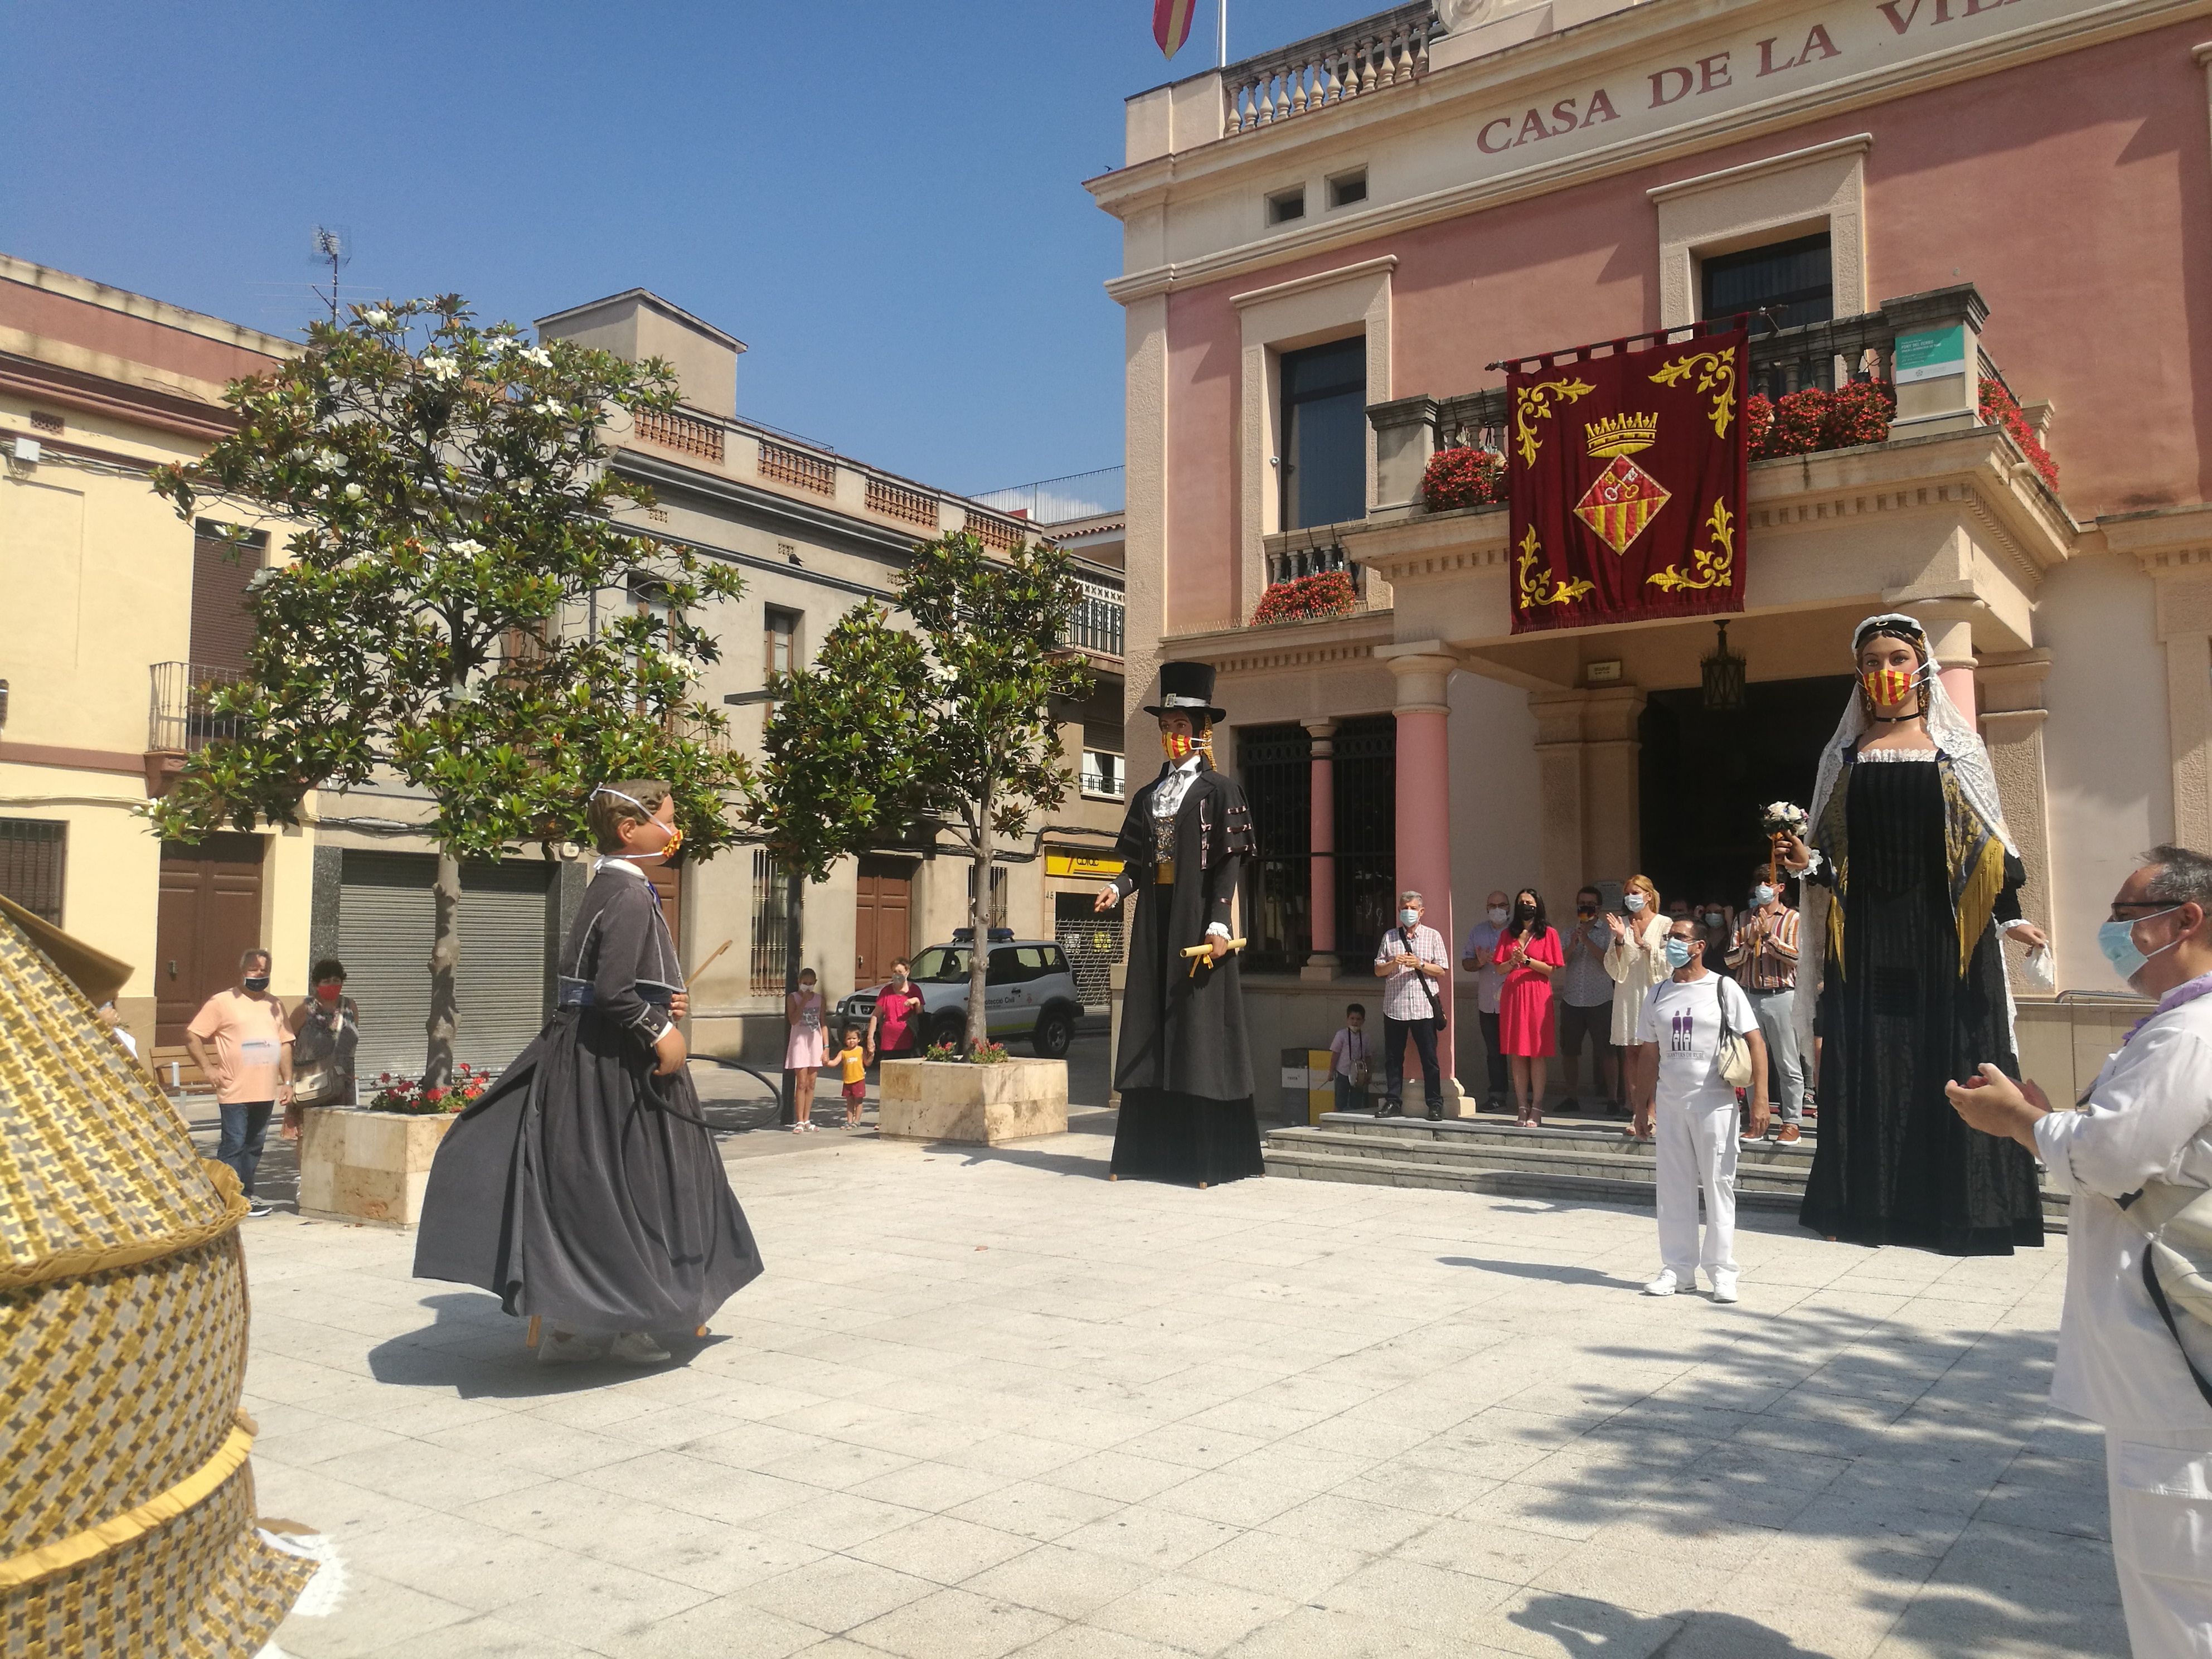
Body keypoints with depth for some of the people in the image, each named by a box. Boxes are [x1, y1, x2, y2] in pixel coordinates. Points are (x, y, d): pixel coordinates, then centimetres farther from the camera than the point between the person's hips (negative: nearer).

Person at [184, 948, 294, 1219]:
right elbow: (192, 1036, -4)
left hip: (266, 1092, 6)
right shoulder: (222, 1002, -2)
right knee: (233, 1144, -4)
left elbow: (285, 1044, 18)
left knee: (254, 1146, 12)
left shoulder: (275, 1005, 15)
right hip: (235, 1092, -6)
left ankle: (246, 1196, 21)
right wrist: (208, 1069, -10)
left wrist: (287, 1081, 12)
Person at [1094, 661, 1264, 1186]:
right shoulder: (1149, 794, 15)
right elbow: (1138, 858, 14)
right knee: (1150, 1028, 5)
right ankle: (1146, 1152, 10)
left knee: (1199, 1026, -5)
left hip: (1196, 919, -6)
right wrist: (1118, 887, -8)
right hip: (1154, 918, 6)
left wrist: (1218, 924, -18)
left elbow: (1229, 862, -8)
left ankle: (1211, 1156, 0)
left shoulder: (1218, 789, -1)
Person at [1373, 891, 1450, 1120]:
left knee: (1429, 1057, -1)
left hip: (1423, 1006, -2)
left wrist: (1420, 964, -13)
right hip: (1394, 1006, 2)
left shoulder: (1433, 936, 7)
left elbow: (1442, 970, 3)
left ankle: (1435, 1104, 5)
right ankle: (1393, 1103, 12)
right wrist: (1393, 963, -10)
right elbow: (1378, 971, 9)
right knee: (1393, 1057, 5)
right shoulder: (1389, 937, 11)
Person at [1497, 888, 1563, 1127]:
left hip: (1537, 995, -4)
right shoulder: (1509, 934, 15)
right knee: (1516, 1053, 2)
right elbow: (1500, 968, 11)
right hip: (1512, 994, 4)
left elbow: (1550, 969, -2)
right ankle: (1522, 1108, 6)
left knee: (1537, 1053, -4)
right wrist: (1513, 962, -9)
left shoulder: (1548, 933, 4)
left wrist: (1527, 960, -14)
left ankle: (1536, 1109, -2)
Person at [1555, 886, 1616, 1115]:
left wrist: (1587, 940, -14)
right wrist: (1572, 945, -10)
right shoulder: (1570, 933, 14)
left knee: (1605, 1052, -3)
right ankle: (1572, 1096, 17)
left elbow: (1609, 961, -11)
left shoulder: (1608, 932, 3)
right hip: (1572, 1001, 4)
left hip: (1600, 1001, -4)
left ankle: (1610, 1097, 4)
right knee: (1569, 1051, 7)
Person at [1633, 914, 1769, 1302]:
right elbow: (1648, 1055, 13)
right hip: (1669, 1105, 4)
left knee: (1719, 1187, 1)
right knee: (1673, 1187, 7)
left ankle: (1722, 1272, 9)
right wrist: (1642, 1108, 11)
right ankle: (1678, 1269, 16)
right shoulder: (1658, 995, 10)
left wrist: (1760, 1099, -14)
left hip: (1714, 1105, -4)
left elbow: (1756, 1043, -6)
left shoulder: (1723, 989, -3)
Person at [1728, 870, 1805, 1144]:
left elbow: (1796, 957, -9)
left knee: (1788, 1064, -1)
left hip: (1781, 996, -4)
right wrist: (1750, 941, -8)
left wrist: (1768, 935, -14)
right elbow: (1731, 960, 7)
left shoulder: (1793, 919, 2)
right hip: (1749, 997, 4)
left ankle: (1792, 1123, 5)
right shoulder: (1743, 920, 13)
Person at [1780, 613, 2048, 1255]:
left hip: (1943, 926, -1)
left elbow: (1988, 840, 5)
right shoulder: (1846, 754, 11)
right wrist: (1807, 863, -9)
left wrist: (2010, 917, -3)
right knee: (1869, 1063, 0)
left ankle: (1956, 1196, 5)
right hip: (1867, 930, 1)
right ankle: (1872, 1195, 6)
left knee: (1949, 1058, -3)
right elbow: (1831, 847, 11)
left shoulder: (1957, 749, 7)